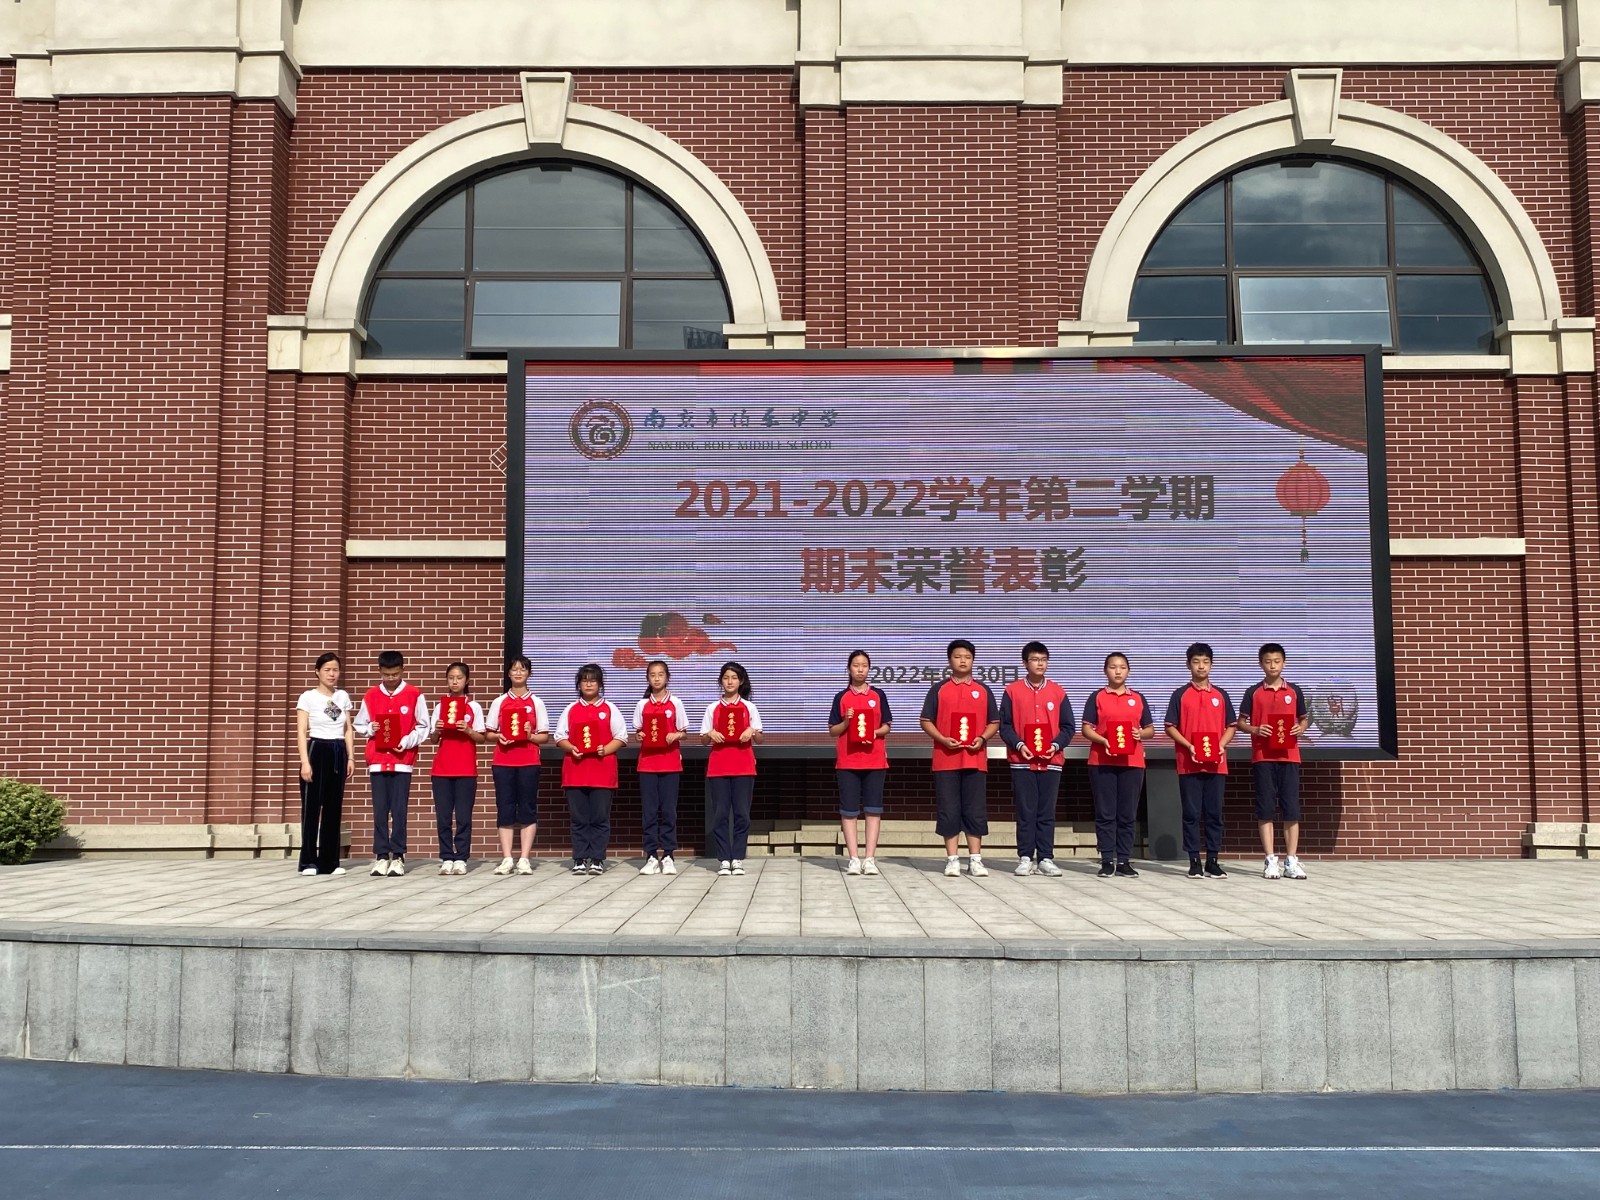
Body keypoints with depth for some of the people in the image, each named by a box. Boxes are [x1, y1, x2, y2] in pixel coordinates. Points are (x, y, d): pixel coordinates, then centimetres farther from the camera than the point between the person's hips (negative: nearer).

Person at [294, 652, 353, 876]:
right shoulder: (308, 697, -3)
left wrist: (351, 757, 7)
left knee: (334, 808, 6)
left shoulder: (343, 696, 10)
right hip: (317, 751, -5)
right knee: (311, 807, -3)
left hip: (338, 753, 5)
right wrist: (305, 761, -14)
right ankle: (309, 862, 3)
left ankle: (329, 861, 12)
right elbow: (301, 732, -6)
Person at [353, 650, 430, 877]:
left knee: (399, 810, -2)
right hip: (377, 760, 2)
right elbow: (359, 725, 14)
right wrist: (370, 729, -7)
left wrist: (407, 742, -13)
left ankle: (398, 857, 4)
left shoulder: (414, 694, 1)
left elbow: (423, 727, 2)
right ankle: (381, 856, 6)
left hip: (403, 760, -2)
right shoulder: (370, 696, 8)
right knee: (380, 810, 2)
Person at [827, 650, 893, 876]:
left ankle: (870, 858, 0)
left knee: (873, 808, -2)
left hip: (875, 760, 0)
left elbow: (886, 727, 7)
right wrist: (846, 722, -13)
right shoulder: (841, 697, 6)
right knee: (849, 809, -2)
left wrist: (875, 733, -13)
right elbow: (832, 730, 6)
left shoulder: (878, 695, 6)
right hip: (847, 761, 0)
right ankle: (854, 858, 1)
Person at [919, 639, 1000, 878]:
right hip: (945, 759, -1)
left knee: (975, 810, 1)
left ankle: (975, 859, 7)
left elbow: (994, 722, 11)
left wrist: (982, 738, -8)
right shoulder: (938, 690, 6)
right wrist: (942, 739, -12)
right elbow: (926, 721, 4)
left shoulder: (983, 691, 10)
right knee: (949, 810, 0)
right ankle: (952, 859, 6)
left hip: (975, 759, 1)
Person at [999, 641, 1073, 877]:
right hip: (1022, 761, -1)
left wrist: (1056, 745, -8)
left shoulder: (1058, 692, 8)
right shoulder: (1012, 691, 4)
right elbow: (1005, 725, 2)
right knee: (1025, 812, 0)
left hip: (1051, 761, 1)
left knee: (1047, 812, 4)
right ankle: (1025, 858, 5)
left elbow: (1068, 726, 8)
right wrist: (1018, 745, -13)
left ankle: (1046, 859, 8)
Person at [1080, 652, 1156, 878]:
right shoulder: (1097, 697, 6)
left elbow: (1150, 729, 15)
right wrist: (1102, 741, -16)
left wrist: (1140, 735, -8)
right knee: (1105, 813, -1)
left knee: (1128, 814, 3)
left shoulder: (1138, 699, 13)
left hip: (1132, 763, 2)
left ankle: (1124, 861, 8)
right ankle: (1107, 861, 4)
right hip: (1102, 762, -2)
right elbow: (1087, 729, 2)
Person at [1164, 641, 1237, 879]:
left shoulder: (1220, 695, 10)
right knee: (1191, 813, 0)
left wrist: (1221, 745, -7)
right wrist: (1188, 746, -12)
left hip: (1216, 764, 2)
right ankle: (1194, 862, 5)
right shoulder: (1180, 695, 3)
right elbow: (1170, 727, 2)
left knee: (1214, 813, 4)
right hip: (1189, 764, -2)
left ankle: (1212, 861, 10)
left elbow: (1230, 726, 12)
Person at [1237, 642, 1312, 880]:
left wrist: (1300, 729, -6)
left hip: (1289, 757, 1)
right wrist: (1255, 730, -13)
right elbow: (1241, 722, 7)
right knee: (1265, 809, -1)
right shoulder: (1253, 692, 4)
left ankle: (1291, 861, 6)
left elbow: (1304, 718, 16)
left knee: (1292, 809, 1)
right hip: (1263, 757, -1)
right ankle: (1270, 861, 4)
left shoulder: (1294, 691, 8)